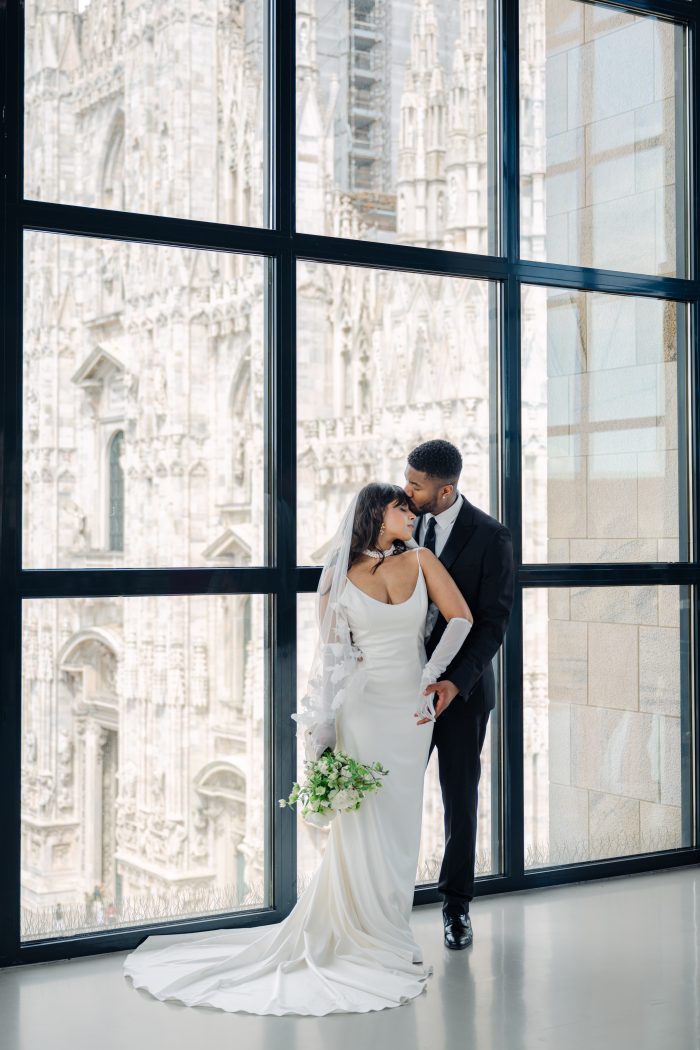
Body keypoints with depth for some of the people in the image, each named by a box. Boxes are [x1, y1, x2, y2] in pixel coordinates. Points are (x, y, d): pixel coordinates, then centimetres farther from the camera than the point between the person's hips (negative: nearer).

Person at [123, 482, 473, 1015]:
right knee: (362, 825, -3)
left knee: (400, 825, 8)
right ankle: (364, 943, 8)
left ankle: (389, 934, 21)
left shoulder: (420, 560, 5)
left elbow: (461, 618, 2)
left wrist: (433, 673, -8)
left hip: (411, 709, 2)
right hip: (362, 707, -2)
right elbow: (331, 652, 2)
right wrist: (322, 724, -3)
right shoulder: (341, 573, 1)